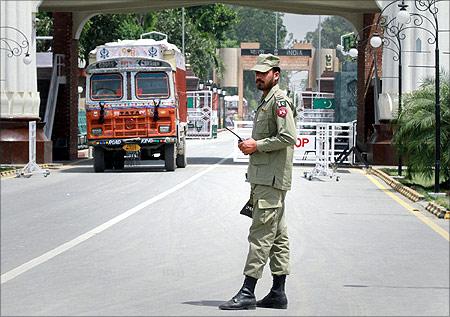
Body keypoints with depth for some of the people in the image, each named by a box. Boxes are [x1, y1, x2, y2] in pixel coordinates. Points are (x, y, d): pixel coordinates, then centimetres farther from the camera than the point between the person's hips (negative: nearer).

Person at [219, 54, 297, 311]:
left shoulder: (280, 101, -11)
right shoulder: (266, 101, 20)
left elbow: (289, 137, -22)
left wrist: (257, 145, -16)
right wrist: (250, 145, 11)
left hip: (272, 180, -10)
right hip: (264, 179, 10)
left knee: (261, 234, -12)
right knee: (277, 235, 10)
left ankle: (247, 293, -14)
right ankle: (278, 293, 13)